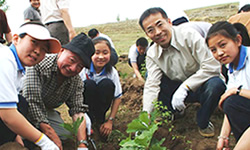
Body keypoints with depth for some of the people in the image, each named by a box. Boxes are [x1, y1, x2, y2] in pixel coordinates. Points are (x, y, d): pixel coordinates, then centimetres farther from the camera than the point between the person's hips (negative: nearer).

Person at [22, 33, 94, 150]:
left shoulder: (77, 82, -13)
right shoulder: (38, 63, -33)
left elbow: (78, 111, -16)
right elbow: (31, 102, -37)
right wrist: (53, 137, -37)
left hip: (47, 111, 4)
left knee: (65, 135, -15)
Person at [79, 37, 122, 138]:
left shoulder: (112, 72, -15)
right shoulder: (83, 69, -22)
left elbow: (117, 98, -8)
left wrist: (110, 121, -13)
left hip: (100, 106, 2)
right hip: (84, 107, -2)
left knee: (107, 84, -27)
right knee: (89, 84, -31)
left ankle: (99, 120, -10)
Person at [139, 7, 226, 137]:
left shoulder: (189, 36, -22)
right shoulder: (152, 54, -7)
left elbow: (212, 66, -27)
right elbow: (151, 85, -15)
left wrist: (184, 87, -32)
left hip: (200, 86, -3)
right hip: (178, 89, 4)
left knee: (215, 84, -37)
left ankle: (203, 122, -8)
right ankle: (174, 110, 5)